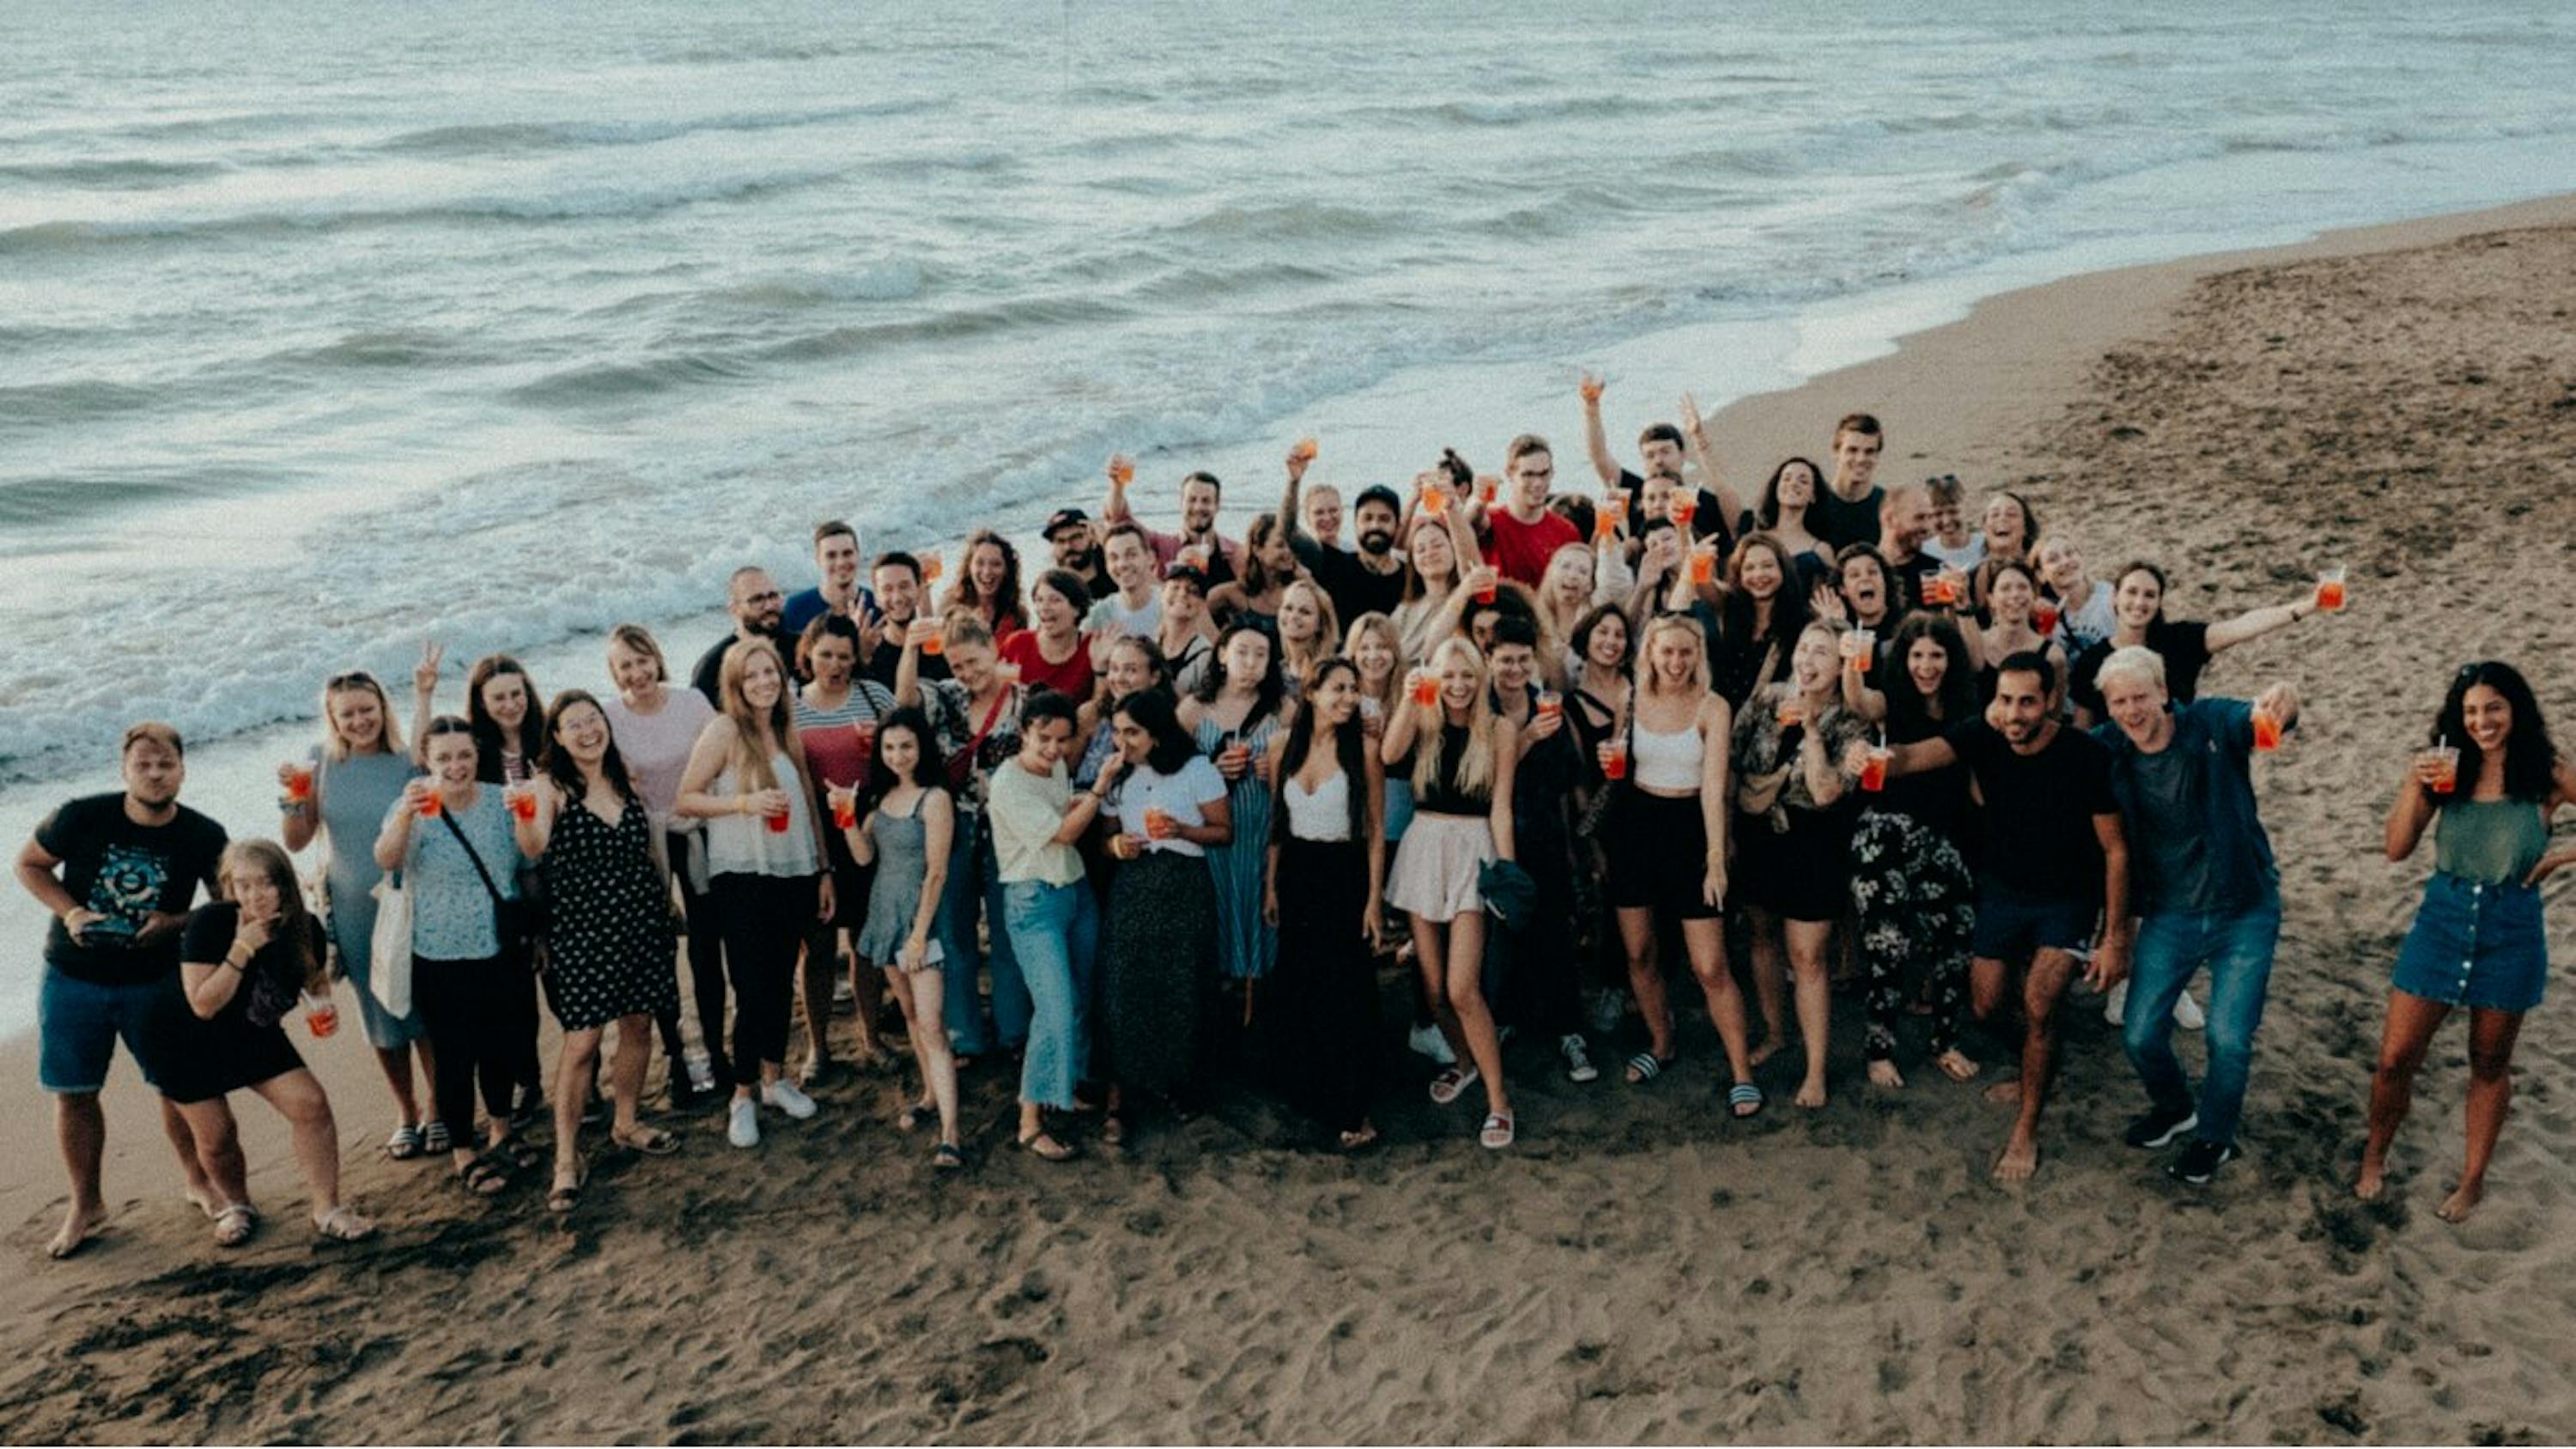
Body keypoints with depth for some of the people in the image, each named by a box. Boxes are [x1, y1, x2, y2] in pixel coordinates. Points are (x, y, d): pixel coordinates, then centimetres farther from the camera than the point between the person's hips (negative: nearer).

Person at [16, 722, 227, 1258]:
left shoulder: (203, 837, -12)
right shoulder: (83, 818, -14)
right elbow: (29, 864, 0)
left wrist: (176, 922, -20)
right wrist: (69, 912, -16)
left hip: (155, 980, 0)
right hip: (73, 978, 0)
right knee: (74, 1094, 6)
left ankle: (200, 1183, 26)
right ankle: (86, 1205, 23)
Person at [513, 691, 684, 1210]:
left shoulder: (628, 785, 8)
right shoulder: (550, 788, -7)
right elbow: (535, 851, -25)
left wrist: (665, 904, 15)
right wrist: (523, 819, -45)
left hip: (639, 922, 5)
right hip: (580, 928, -5)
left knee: (639, 1025, 12)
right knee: (581, 1041, -7)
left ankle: (625, 1123, 32)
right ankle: (567, 1159, 1)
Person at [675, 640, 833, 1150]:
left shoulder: (788, 730, 9)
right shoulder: (724, 730, -8)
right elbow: (686, 799, -10)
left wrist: (824, 871, 14)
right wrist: (744, 803, -22)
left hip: (794, 873, 5)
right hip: (742, 878, -5)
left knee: (781, 982, 13)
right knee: (753, 989, -5)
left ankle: (774, 1078, 29)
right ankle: (743, 1097, 9)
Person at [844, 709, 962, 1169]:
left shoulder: (935, 799, -12)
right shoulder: (883, 797, 9)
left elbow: (936, 872, -14)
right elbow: (864, 855, 4)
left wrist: (920, 934, -16)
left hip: (918, 916, -7)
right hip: (884, 912, 7)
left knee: (932, 1025, -12)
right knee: (910, 1013, 16)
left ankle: (949, 1137, -16)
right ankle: (930, 1095, 31)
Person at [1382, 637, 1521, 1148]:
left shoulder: (1499, 731, -1)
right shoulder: (1423, 723, 5)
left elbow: (1500, 807, -3)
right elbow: (1389, 755, -15)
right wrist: (1411, 697, -13)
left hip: (1473, 851, -3)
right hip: (1423, 847, 4)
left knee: (1461, 988, -12)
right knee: (1432, 984, 8)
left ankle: (1498, 1100, -3)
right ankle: (1465, 1061, 35)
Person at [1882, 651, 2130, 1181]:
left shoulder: (2088, 757, -26)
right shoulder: (1983, 736, -19)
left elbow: (2115, 849, -17)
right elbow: (1920, 754, -37)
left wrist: (2115, 938, -16)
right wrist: (1883, 760, -62)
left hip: (2067, 899, -4)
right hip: (2002, 889, 4)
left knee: (2038, 1006, -17)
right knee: (1985, 1007, 10)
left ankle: (2026, 1130, 2)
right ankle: (2035, 1073, 42)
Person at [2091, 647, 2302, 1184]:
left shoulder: (2211, 724, -16)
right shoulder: (2107, 751, -7)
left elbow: (2259, 718, -35)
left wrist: (2279, 704, -62)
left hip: (2244, 913, -3)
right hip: (2168, 916, 3)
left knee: (2229, 1038, -3)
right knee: (2140, 1035, 4)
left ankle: (2215, 1137, 25)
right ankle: (2173, 1108, 37)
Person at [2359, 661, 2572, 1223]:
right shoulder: (2443, 768, -3)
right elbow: (2397, 849, -6)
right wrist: (2416, 787, -18)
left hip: (2510, 932, -1)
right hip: (2442, 921, 1)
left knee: (2490, 1065, 14)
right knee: (2395, 1059, 3)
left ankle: (2473, 1181, 28)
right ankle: (2375, 1156, 27)